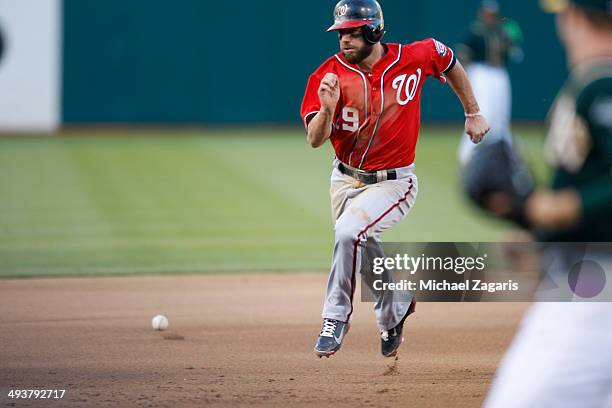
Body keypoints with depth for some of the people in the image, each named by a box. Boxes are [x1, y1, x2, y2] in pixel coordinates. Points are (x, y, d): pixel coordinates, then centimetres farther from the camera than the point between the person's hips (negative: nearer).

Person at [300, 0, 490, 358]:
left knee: (349, 232, -29)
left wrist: (473, 113, 15)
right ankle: (393, 314, 48)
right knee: (367, 254, 17)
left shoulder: (413, 58, -12)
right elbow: (315, 140, -16)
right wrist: (327, 108, -36)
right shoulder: (329, 75, -11)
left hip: (394, 182, -4)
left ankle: (336, 319, -15)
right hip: (346, 179, 4)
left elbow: (449, 60, 10)